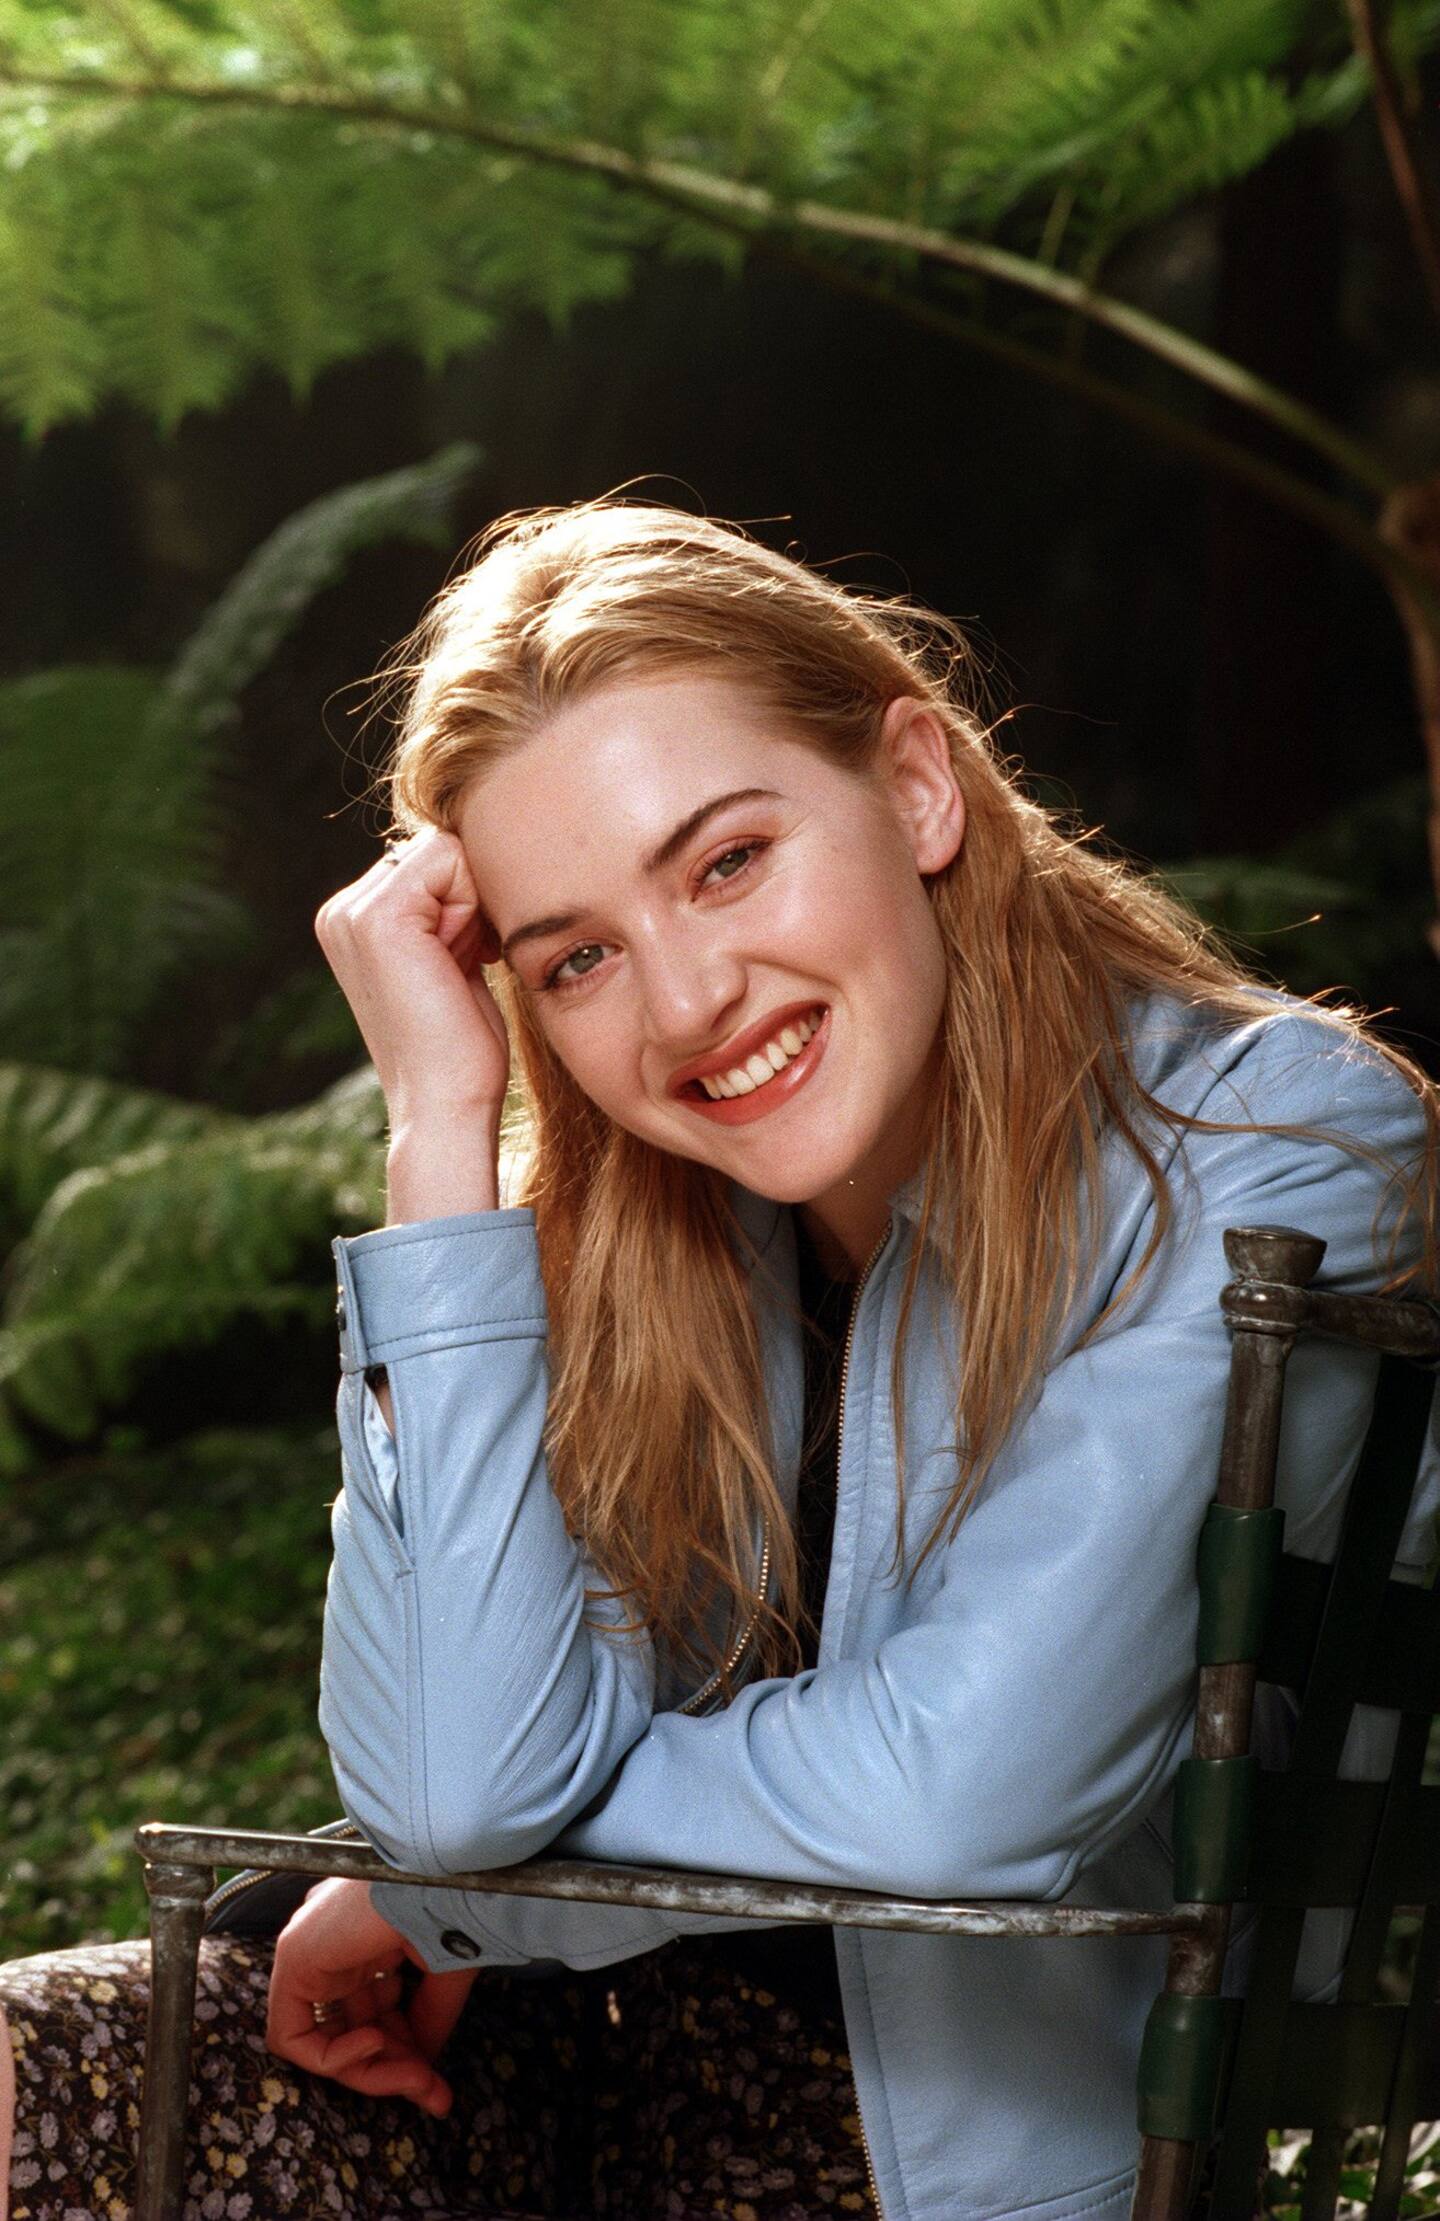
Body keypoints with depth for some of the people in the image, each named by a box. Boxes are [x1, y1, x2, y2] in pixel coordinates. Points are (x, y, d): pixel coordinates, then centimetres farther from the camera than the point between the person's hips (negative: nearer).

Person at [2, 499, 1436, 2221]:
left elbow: (950, 1798, -22)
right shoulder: (628, 1226, -1)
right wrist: (441, 1116, -15)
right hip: (694, 2035, 5)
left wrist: (444, 1881, -8)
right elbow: (453, 1785, -16)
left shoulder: (1280, 1151, -16)